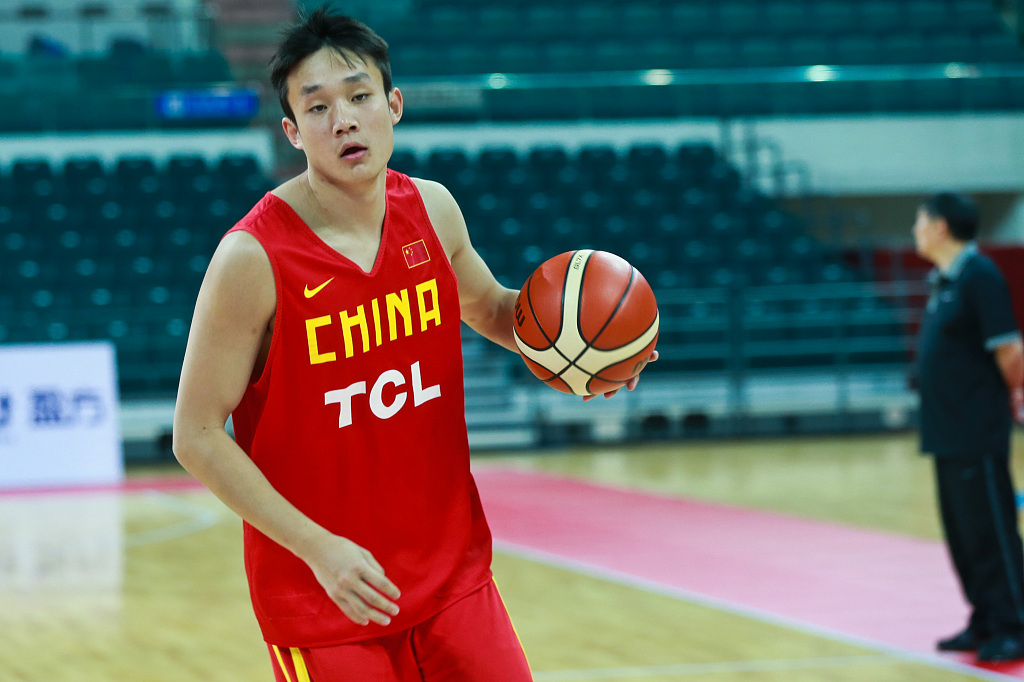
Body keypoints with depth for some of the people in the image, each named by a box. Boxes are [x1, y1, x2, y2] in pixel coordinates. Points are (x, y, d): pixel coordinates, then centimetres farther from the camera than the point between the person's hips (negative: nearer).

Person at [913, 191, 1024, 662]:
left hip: (978, 436, -9)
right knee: (961, 531, 12)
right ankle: (984, 623, 20)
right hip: (948, 433, 9)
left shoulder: (979, 276, -14)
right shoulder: (944, 280, 14)